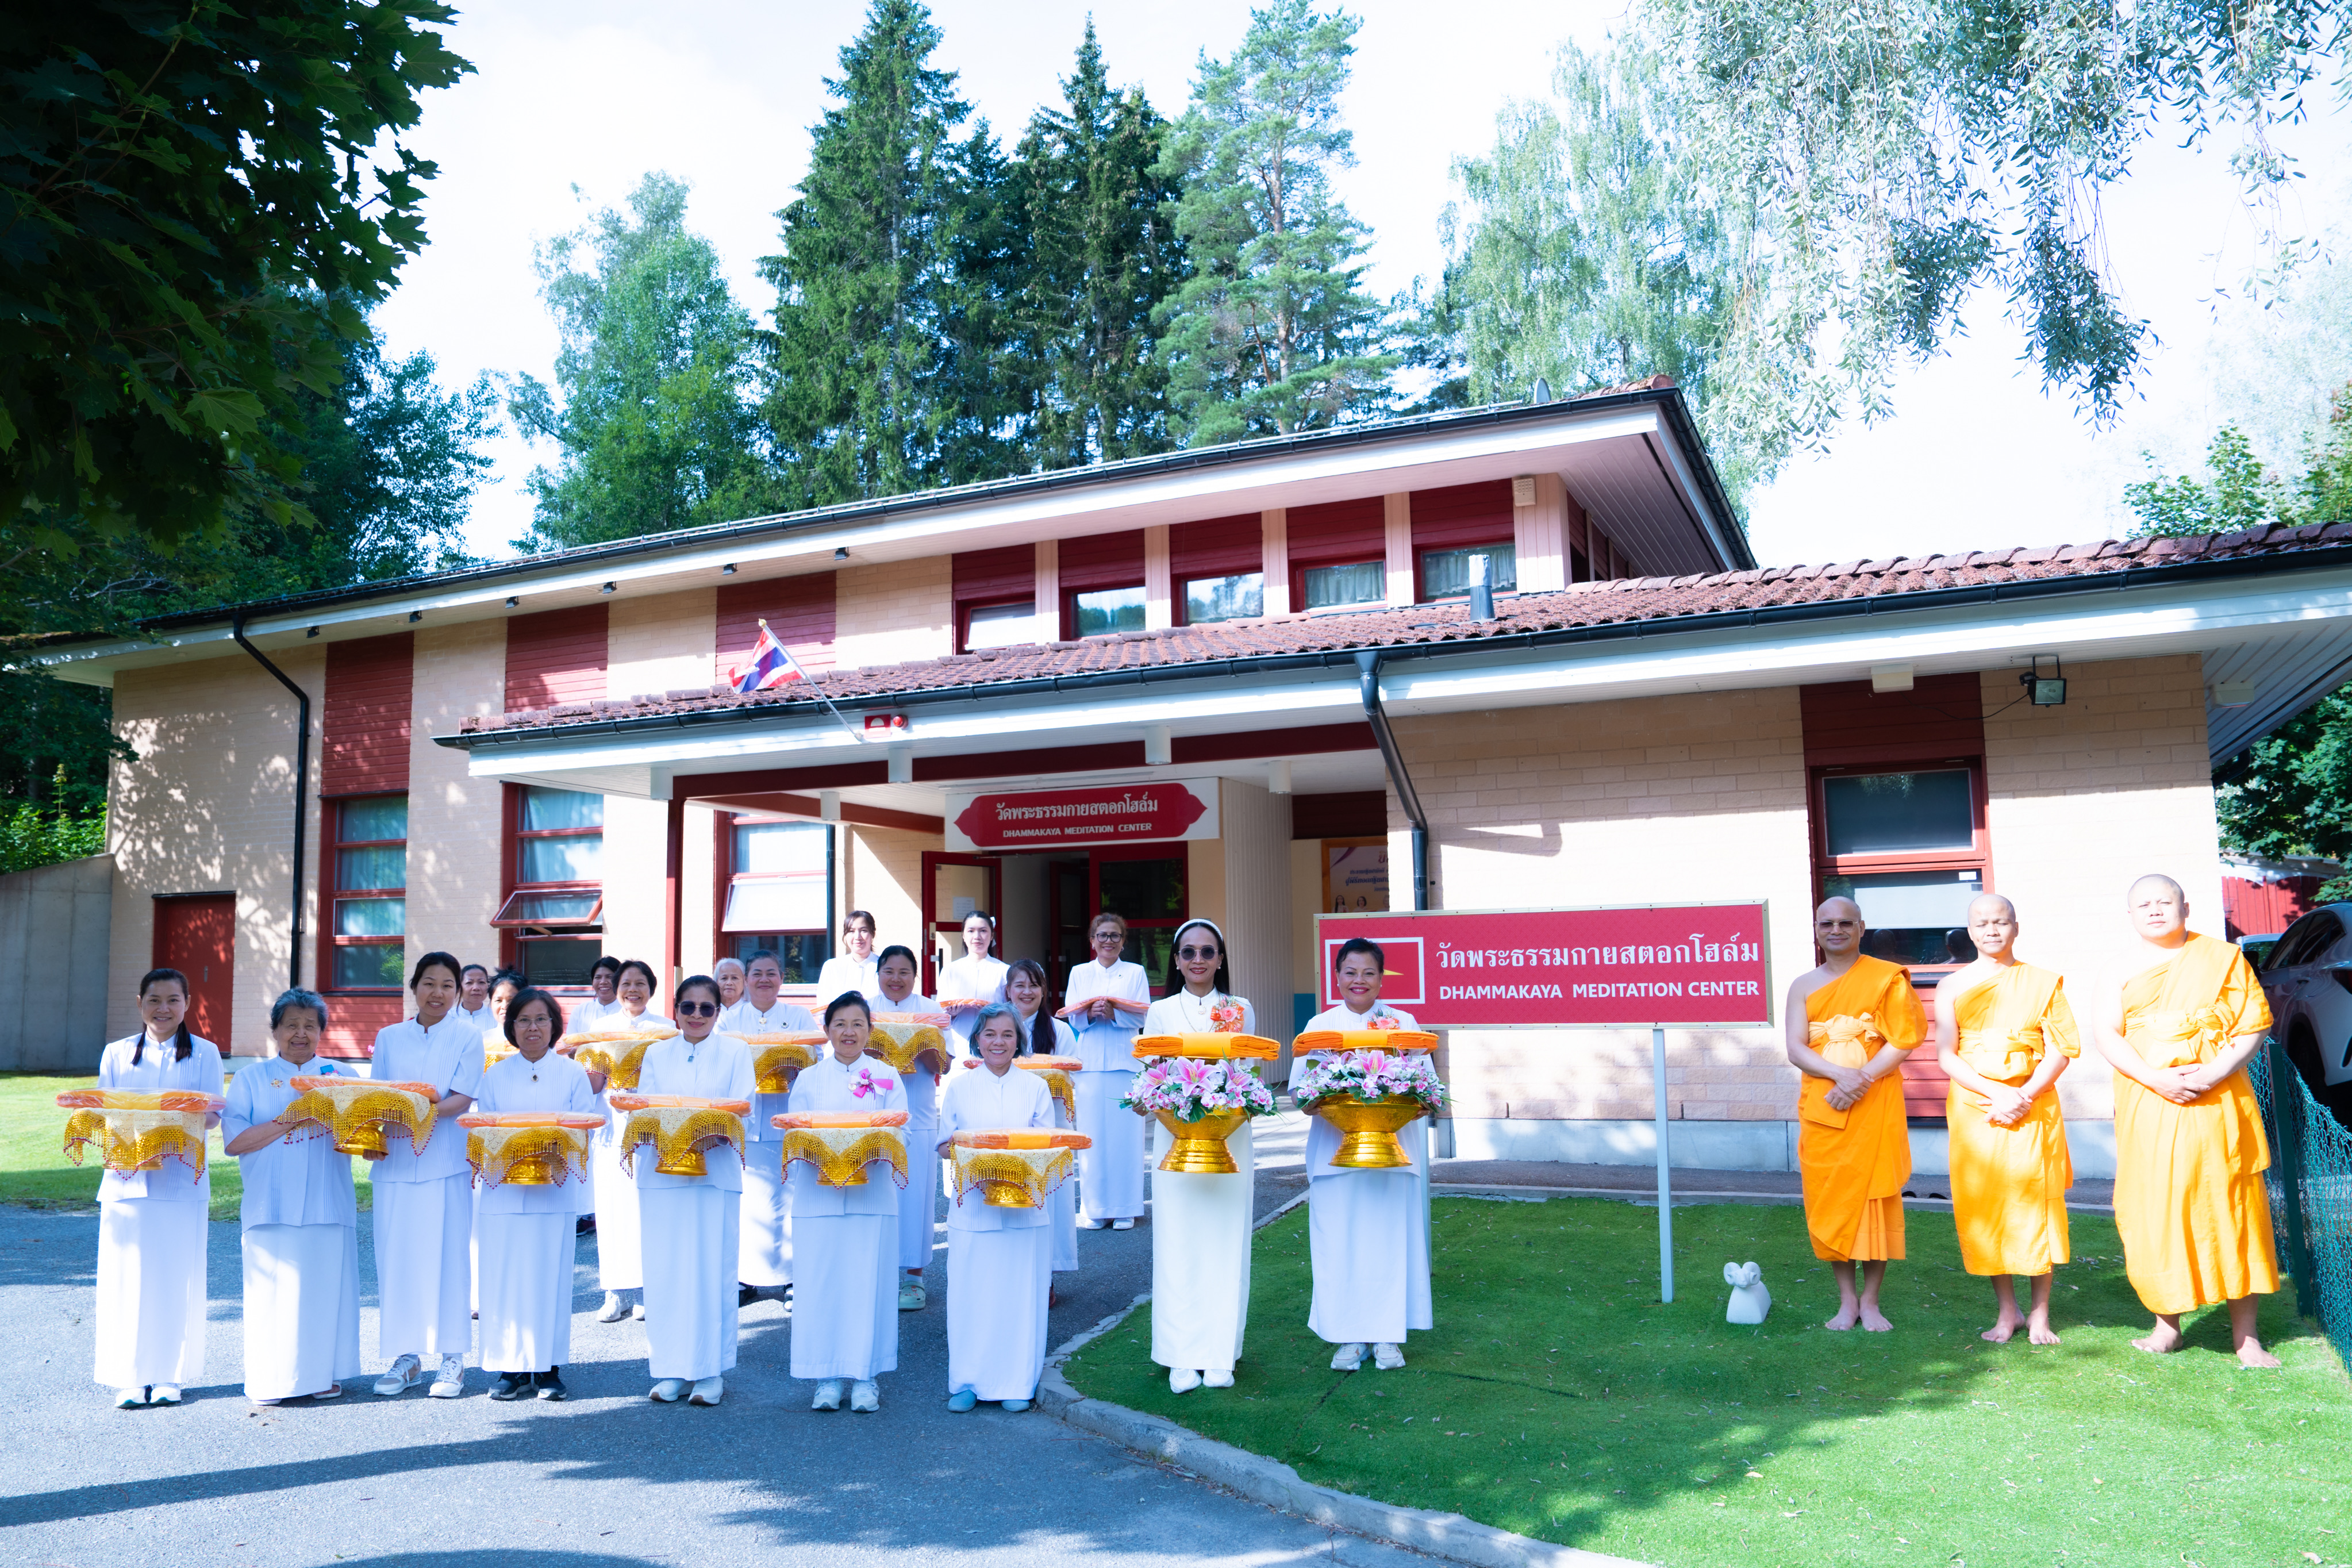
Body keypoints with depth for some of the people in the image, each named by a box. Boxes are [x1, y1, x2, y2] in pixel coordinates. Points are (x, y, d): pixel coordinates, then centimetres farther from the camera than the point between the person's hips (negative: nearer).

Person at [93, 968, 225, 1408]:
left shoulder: (204, 1053, 8)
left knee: (176, 1279, 0)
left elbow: (212, 1114, -1)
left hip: (182, 1179, -1)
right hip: (127, 1178, 1)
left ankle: (169, 1376, 9)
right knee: (127, 1277, -1)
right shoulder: (117, 1054, 13)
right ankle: (130, 1378, 7)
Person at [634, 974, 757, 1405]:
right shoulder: (657, 1054, 13)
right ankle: (670, 1370, 12)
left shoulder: (736, 1052, 7)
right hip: (661, 1172, 2)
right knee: (666, 1272, 2)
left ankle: (711, 1371, 7)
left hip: (717, 1172, -2)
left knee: (713, 1271, -2)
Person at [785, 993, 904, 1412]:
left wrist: (872, 1155, -19)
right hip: (818, 1197, 1)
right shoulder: (808, 1080, 9)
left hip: (873, 1194, -1)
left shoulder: (887, 1077, 7)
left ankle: (865, 1377, 10)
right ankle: (827, 1377, 11)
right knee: (820, 1284, 0)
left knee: (867, 1283, 0)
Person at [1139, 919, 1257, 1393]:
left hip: (1231, 1142, 1)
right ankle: (1182, 1358, 6)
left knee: (1225, 1245, 2)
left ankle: (1220, 1356, 11)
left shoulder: (1241, 1011, 8)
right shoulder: (1161, 1013, 6)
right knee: (1179, 1248, -1)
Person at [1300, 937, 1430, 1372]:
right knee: (1340, 1243, 0)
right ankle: (1348, 1336, 11)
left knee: (1390, 1238, 2)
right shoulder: (1319, 1026, 8)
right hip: (1335, 1151, 0)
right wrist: (1318, 1101, -19)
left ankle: (1387, 1336, 13)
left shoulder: (1403, 1023, 8)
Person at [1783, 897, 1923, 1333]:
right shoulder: (1803, 986, 10)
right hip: (1821, 1108, 2)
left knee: (1875, 1196, -1)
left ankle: (1870, 1301, 8)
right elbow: (1796, 1049, 1)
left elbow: (1903, 1039, -5)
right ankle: (1846, 1300, 12)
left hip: (1875, 1105, -2)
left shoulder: (1887, 977, 3)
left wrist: (1863, 1078, -16)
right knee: (1829, 1199, 2)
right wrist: (1841, 1074, -16)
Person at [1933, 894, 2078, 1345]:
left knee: (2036, 1204, -1)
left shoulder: (2043, 982, 6)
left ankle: (2040, 1313, 9)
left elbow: (2061, 1049, 0)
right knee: (1985, 1207, 1)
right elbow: (1947, 1057, 1)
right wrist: (1996, 1092, -13)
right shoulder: (1952, 986, 7)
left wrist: (2025, 1095, -13)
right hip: (1973, 1107, 1)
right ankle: (2006, 1311, 12)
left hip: (2034, 1106, -1)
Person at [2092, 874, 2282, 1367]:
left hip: (2218, 1105, -1)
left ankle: (2245, 1335, 8)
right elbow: (2108, 1036, 1)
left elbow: (2255, 1025, 1)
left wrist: (2213, 1073, -14)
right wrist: (2155, 1079, -15)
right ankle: (2167, 1325, 12)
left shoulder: (2222, 957, 7)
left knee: (2232, 1212, 1)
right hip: (2147, 1110, 1)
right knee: (2154, 1216, 2)